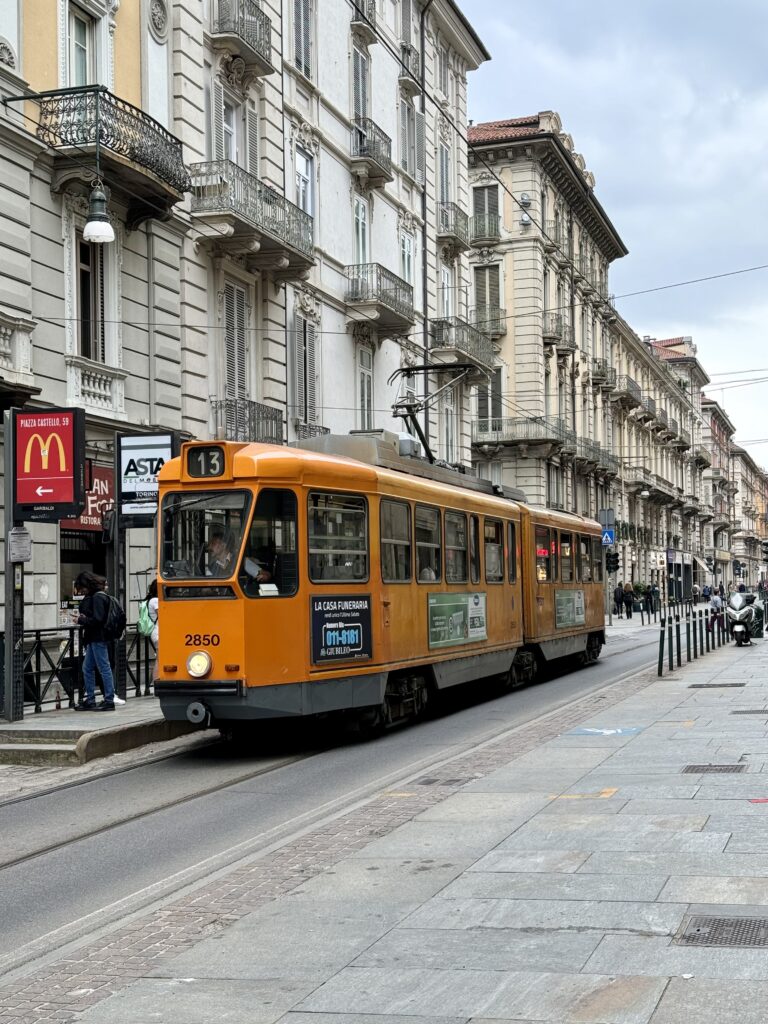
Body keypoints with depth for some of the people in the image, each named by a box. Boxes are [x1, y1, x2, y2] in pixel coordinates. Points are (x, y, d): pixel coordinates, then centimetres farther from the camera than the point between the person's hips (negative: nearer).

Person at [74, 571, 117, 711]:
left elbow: (97, 619, -20)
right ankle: (90, 700, 17)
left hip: (98, 638, -10)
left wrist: (81, 620, -10)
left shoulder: (98, 598, -14)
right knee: (87, 668, 12)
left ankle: (109, 700, 0)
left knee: (104, 668, -4)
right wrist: (84, 618, 5)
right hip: (93, 638, 10)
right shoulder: (93, 597, 16)